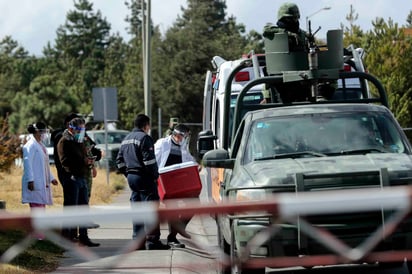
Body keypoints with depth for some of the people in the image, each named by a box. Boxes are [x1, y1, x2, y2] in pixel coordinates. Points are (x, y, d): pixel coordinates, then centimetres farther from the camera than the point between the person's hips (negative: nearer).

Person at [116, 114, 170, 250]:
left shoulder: (126, 140, 16)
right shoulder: (144, 138, -12)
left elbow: (119, 161, 18)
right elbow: (149, 160, -19)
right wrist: (155, 175, -10)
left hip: (131, 177, 9)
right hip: (144, 177, -9)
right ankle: (152, 241, -9)